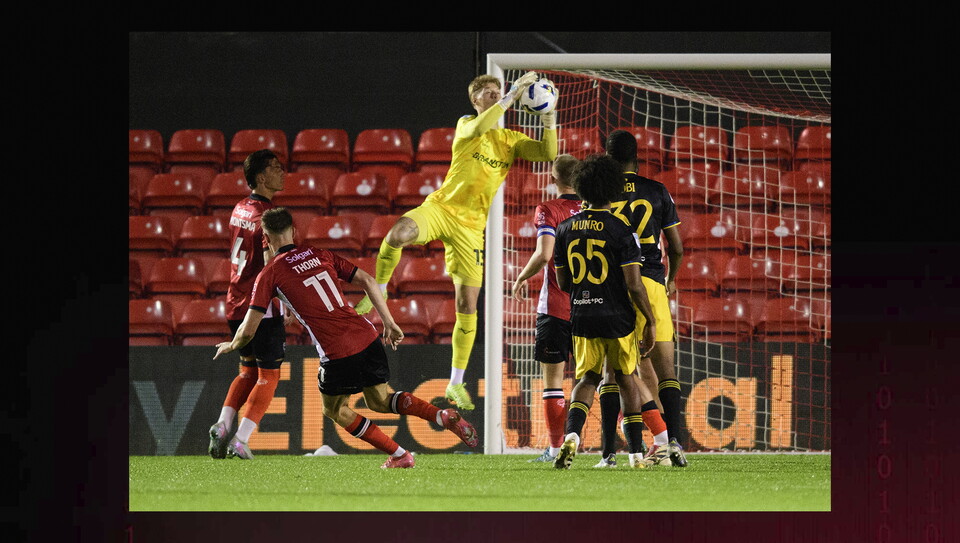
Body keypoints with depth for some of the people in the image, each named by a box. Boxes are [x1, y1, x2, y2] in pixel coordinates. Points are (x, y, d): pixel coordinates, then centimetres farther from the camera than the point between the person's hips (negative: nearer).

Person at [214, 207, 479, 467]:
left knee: (335, 411, 19)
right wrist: (389, 323, 17)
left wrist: (231, 345, 22)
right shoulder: (321, 255, 15)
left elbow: (248, 330, 0)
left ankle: (400, 455, 13)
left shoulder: (269, 274, 1)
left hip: (337, 353, -5)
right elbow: (367, 281, 12)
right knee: (379, 401, 24)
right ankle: (444, 415, 2)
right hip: (366, 336, 5)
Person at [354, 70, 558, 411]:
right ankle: (378, 290, -12)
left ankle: (456, 383, 11)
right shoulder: (466, 124, 3)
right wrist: (513, 95, -26)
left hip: (471, 225, 2)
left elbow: (548, 153, 0)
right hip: (441, 206, -2)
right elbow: (477, 129, -21)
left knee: (468, 306, -1)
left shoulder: (511, 140, 12)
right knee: (399, 233, -37)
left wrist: (549, 121, -16)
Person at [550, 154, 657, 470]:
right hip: (618, 319, -3)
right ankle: (636, 453, 16)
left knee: (587, 378, 14)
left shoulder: (566, 229, 2)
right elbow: (634, 284, -13)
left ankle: (572, 435, -13)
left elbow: (563, 283, 8)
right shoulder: (620, 230, -12)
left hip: (581, 318, 3)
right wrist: (651, 322, -3)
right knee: (627, 379, 14)